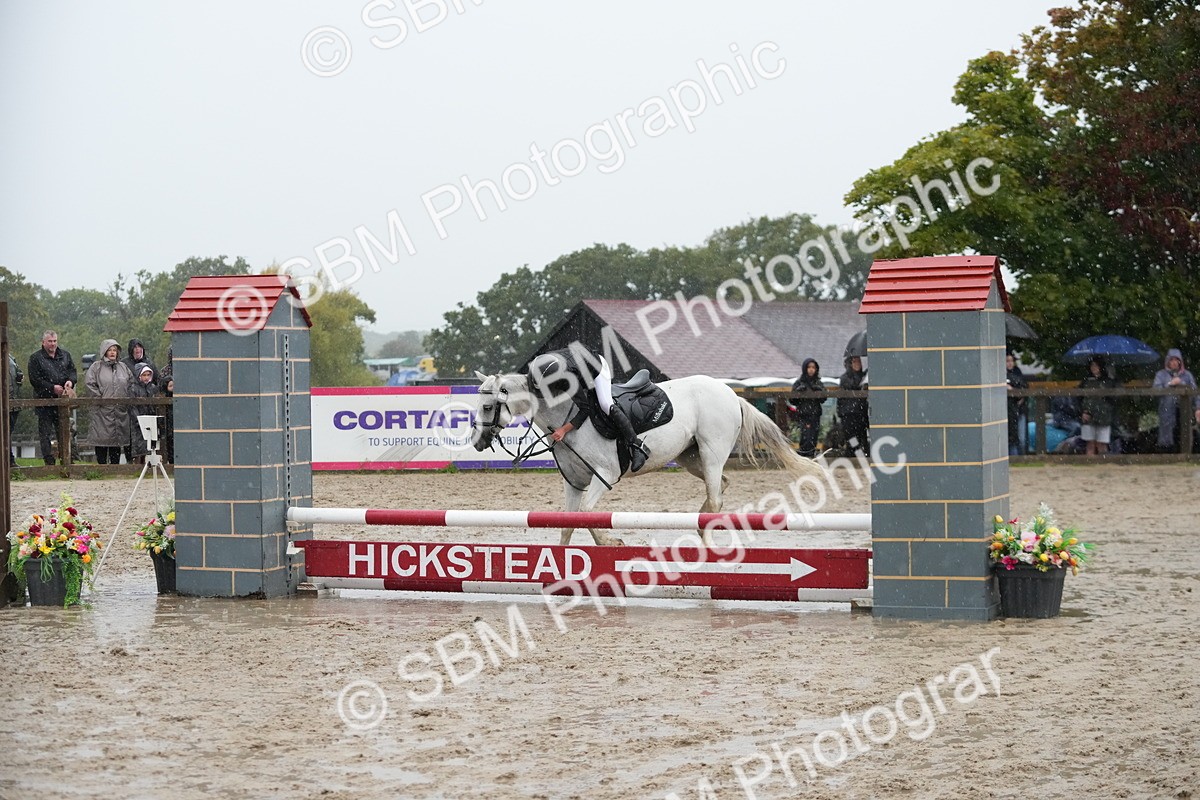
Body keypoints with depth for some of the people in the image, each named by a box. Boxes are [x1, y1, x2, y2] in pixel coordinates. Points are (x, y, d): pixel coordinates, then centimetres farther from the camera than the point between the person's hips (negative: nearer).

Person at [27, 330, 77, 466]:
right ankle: (49, 461, 2)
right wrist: (52, 387, -15)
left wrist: (71, 381, -10)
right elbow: (34, 379, -9)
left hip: (63, 399, 4)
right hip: (44, 400, -4)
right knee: (45, 432, -1)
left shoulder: (65, 355, 13)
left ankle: (66, 459, 13)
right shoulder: (35, 358, -2)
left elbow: (73, 371, 13)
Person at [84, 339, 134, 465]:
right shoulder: (97, 366, -1)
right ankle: (101, 464, 0)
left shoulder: (122, 367, 14)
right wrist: (99, 397, -12)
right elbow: (89, 382, -8)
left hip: (120, 409, 4)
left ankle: (115, 464, 12)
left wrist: (127, 397, 9)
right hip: (103, 410, -4)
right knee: (102, 437, -5)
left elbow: (131, 381, 20)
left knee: (118, 438, 6)